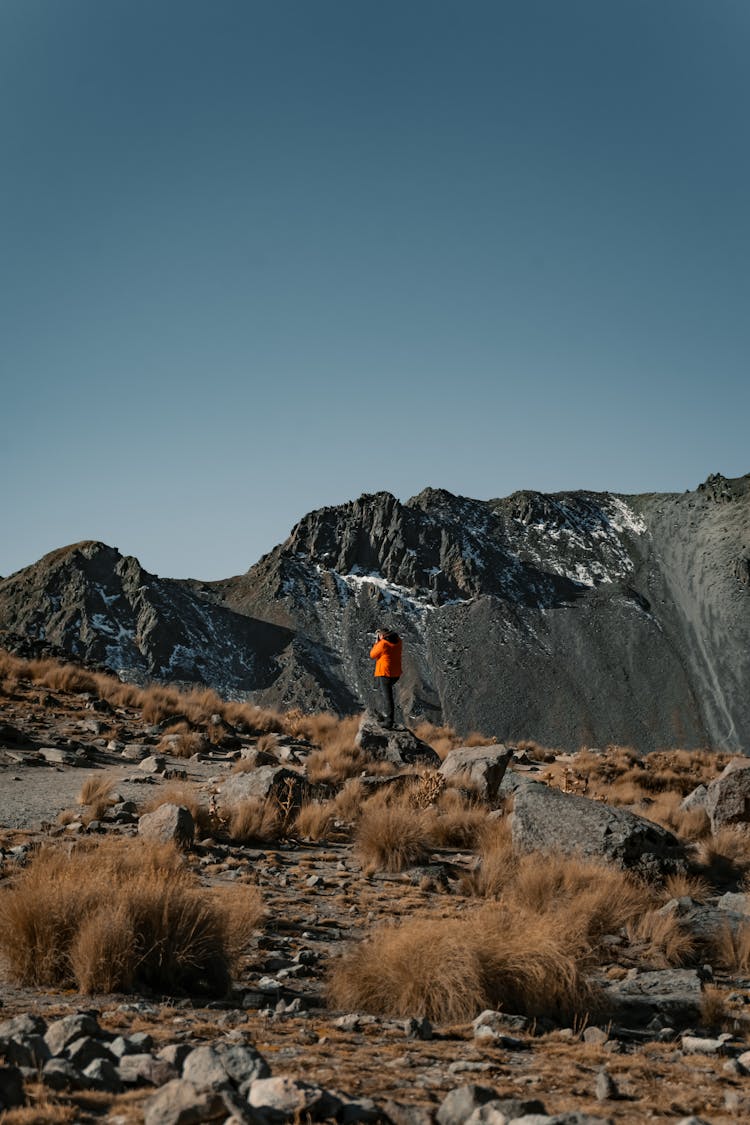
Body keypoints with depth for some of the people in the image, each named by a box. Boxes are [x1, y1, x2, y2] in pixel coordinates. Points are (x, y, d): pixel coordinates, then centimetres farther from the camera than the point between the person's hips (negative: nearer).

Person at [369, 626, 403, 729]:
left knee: (388, 697, -5)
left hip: (386, 673, -7)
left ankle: (389, 722, -4)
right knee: (384, 689, 29)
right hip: (396, 674, 7)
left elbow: (372, 655, -2)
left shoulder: (382, 644, -16)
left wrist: (376, 642, 6)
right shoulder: (398, 642, 3)